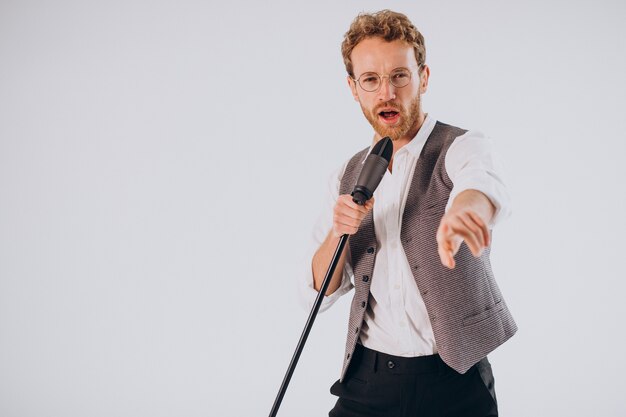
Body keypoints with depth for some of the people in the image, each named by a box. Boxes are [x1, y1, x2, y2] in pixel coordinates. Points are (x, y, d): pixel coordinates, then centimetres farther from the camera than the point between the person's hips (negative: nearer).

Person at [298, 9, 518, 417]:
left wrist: (464, 207, -57)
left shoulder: (463, 148, -8)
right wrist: (337, 233, -16)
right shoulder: (349, 176, 7)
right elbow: (320, 293, 4)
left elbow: (482, 181, -34)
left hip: (452, 382, -3)